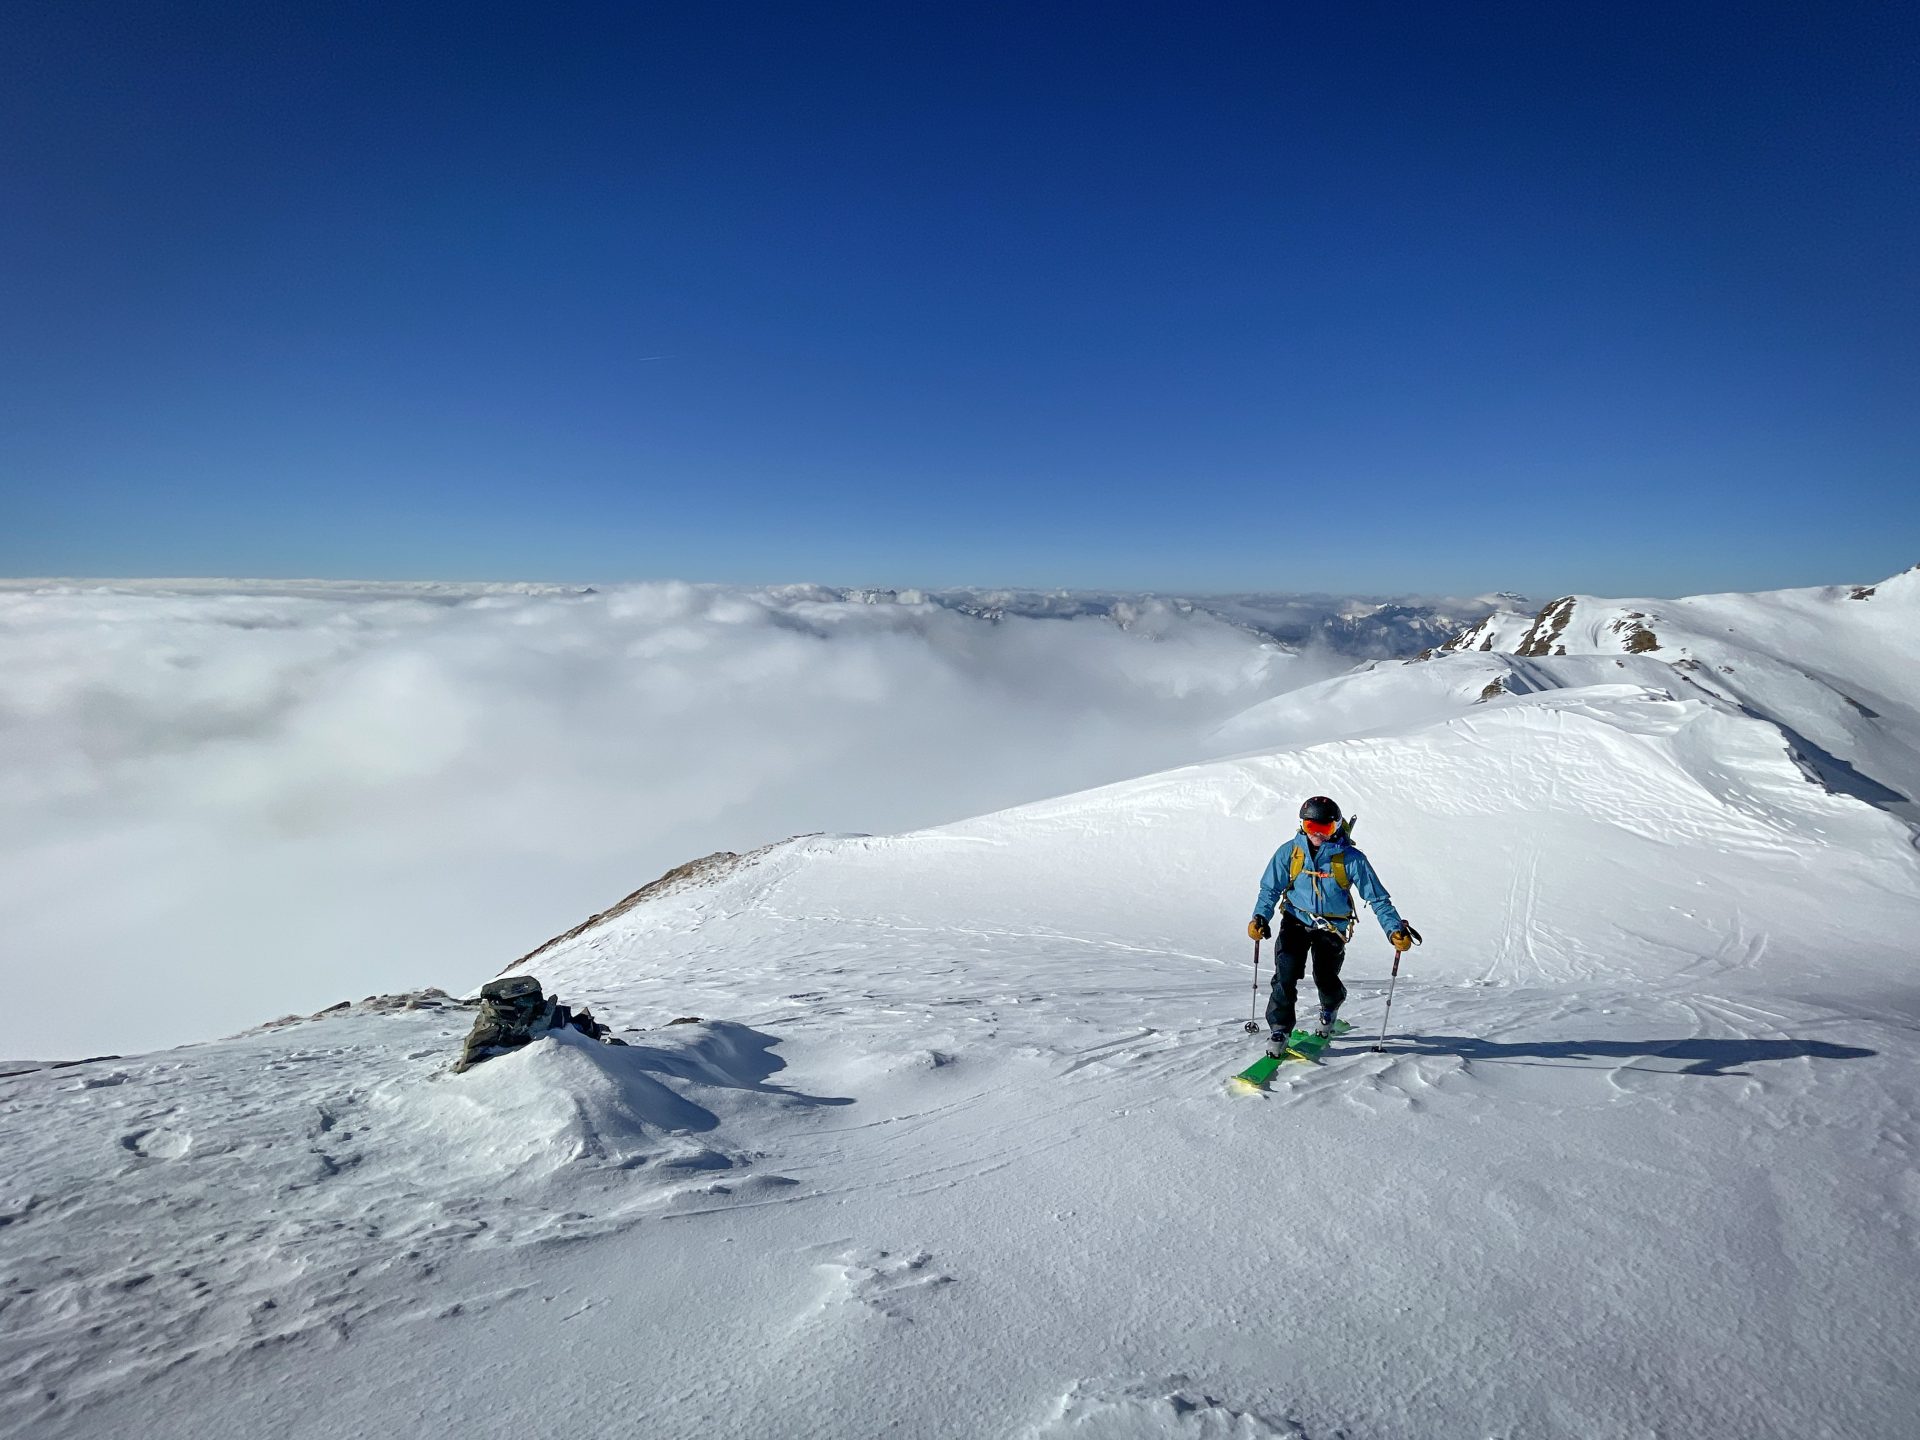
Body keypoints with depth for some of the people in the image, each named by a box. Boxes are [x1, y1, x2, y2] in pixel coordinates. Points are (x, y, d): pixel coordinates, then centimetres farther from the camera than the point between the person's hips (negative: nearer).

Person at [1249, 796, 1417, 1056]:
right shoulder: (1289, 852, -9)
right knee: (1285, 976, -13)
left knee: (1326, 980, 2)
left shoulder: (1351, 858, -14)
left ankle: (1330, 1009, 40)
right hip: (1296, 921, 1)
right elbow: (1270, 888, -2)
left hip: (1332, 927, -1)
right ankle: (1280, 1031, 4)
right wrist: (1260, 917, -17)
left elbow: (1377, 897, -8)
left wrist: (1395, 929, -18)